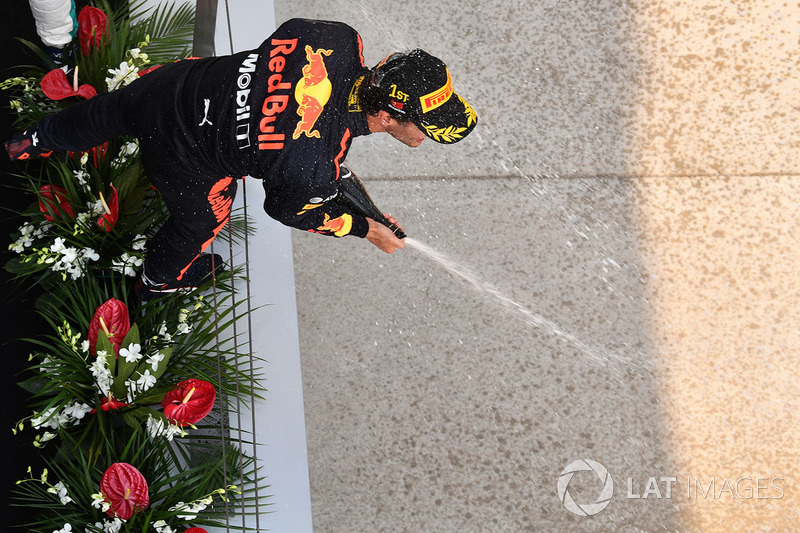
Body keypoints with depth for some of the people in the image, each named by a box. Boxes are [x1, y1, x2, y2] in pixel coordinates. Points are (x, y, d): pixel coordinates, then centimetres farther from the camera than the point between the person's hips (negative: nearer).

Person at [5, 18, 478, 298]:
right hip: (184, 154, -5)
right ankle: (163, 276, 61)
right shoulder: (313, 171, -37)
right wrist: (366, 228, -1)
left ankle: (39, 140, 65)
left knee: (109, 112, 35)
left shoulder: (342, 40, -23)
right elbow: (288, 211, -13)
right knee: (199, 222, 28)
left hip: (177, 82, 5)